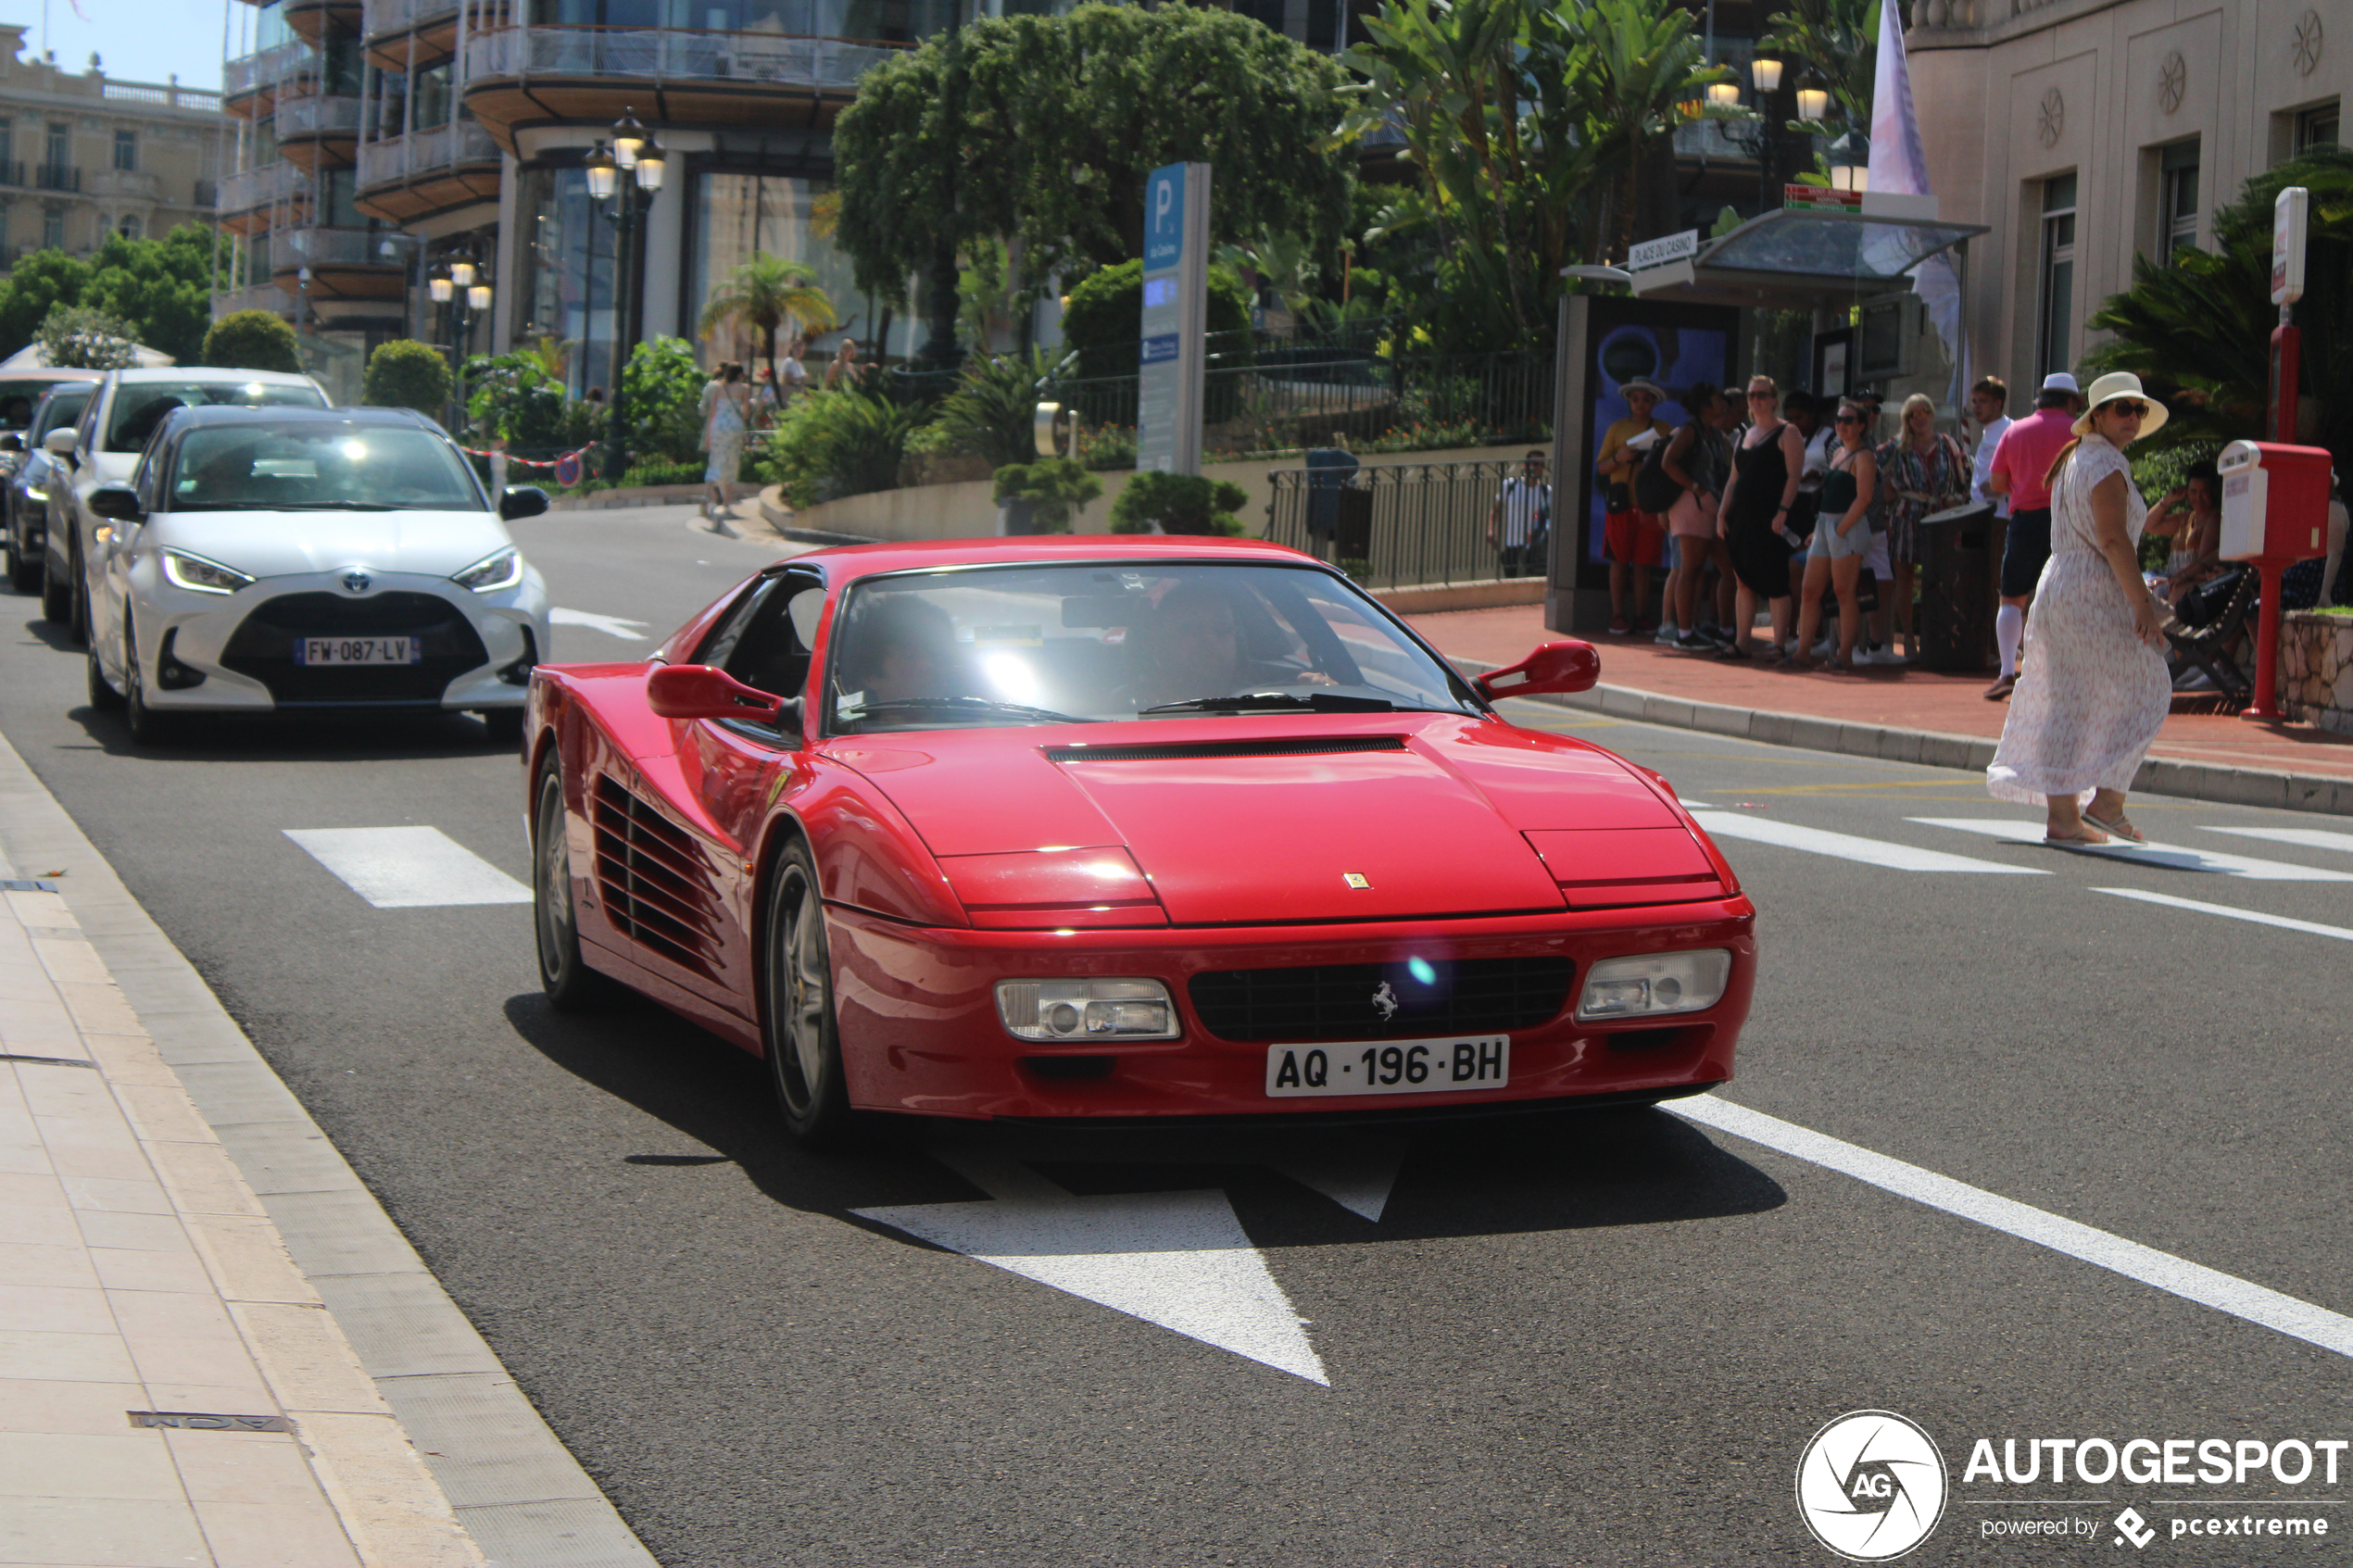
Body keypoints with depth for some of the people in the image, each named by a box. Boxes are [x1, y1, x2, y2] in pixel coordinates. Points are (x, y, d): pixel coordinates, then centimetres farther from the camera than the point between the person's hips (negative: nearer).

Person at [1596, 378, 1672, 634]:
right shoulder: (1618, 428, 10)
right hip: (1622, 504, -1)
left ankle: (1641, 616, 5)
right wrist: (1618, 458, -10)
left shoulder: (1664, 430, 12)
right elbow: (1601, 468, 10)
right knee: (1619, 560, -2)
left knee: (1643, 563, 1)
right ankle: (1617, 616, 1)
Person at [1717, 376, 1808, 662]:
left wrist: (1782, 511, -20)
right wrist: (1722, 513, 12)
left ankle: (1779, 645, -6)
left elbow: (1794, 475, -10)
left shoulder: (1786, 433, -1)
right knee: (1744, 582, 7)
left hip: (1770, 520, -7)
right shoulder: (1746, 436, 20)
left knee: (1774, 584, -7)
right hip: (1742, 518, 7)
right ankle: (1742, 642, 10)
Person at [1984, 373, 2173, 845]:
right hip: (2097, 594, -9)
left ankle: (2062, 814, 8)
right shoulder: (2106, 464, -13)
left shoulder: (2072, 459, 17)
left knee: (2065, 703, 8)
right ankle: (2107, 801, -1)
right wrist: (2143, 604, -22)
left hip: (2057, 588, 9)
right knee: (2140, 693, 2)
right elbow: (2113, 540, -21)